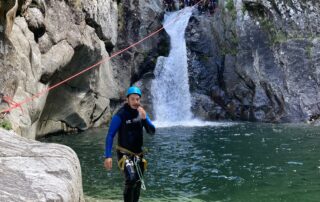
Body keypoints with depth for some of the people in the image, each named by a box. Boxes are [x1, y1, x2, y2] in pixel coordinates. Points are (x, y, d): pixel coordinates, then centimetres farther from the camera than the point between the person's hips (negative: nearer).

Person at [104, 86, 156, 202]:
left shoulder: (141, 112, 3)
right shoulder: (120, 115, -14)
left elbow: (152, 131, -2)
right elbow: (110, 136, -14)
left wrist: (145, 118, -20)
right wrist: (108, 156, -21)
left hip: (138, 154, 6)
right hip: (125, 154, -6)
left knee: (138, 183, 14)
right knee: (131, 179, -27)